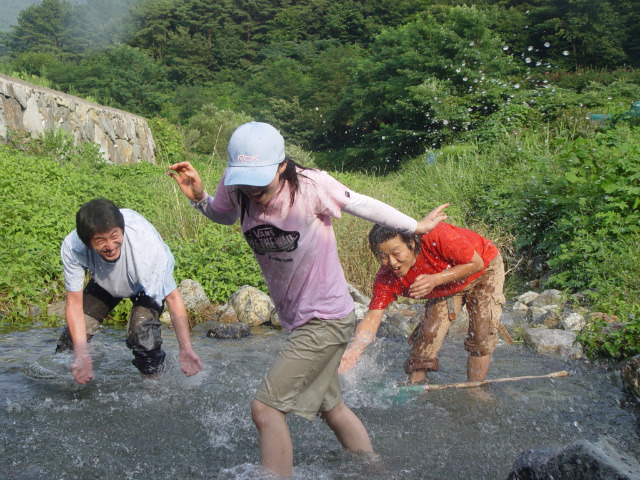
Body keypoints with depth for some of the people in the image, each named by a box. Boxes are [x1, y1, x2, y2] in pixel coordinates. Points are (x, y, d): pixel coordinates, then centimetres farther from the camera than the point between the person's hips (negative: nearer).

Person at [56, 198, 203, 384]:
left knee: (142, 332, -26)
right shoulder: (72, 248, -35)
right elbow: (75, 304, -25)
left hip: (147, 285, -2)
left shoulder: (146, 243, -42)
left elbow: (173, 298, -35)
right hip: (104, 283, 3)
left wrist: (186, 349, -44)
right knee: (73, 335, -5)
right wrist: (81, 355, -37)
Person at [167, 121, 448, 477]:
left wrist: (416, 227, 5)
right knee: (331, 406, 22)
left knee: (265, 408, -13)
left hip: (327, 318, -7)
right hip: (299, 319, 8)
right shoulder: (234, 188, -9)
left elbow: (363, 205, -8)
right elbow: (225, 215, 14)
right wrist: (199, 197, -8)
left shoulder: (310, 185, -23)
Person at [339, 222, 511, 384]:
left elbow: (476, 264, -29)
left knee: (482, 339, -13)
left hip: (485, 269, -3)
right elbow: (372, 317, -29)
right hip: (445, 288, 3)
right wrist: (354, 350, -49)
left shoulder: (437, 237, -42)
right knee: (428, 334, -9)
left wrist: (435, 280, -43)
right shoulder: (386, 277, -27)